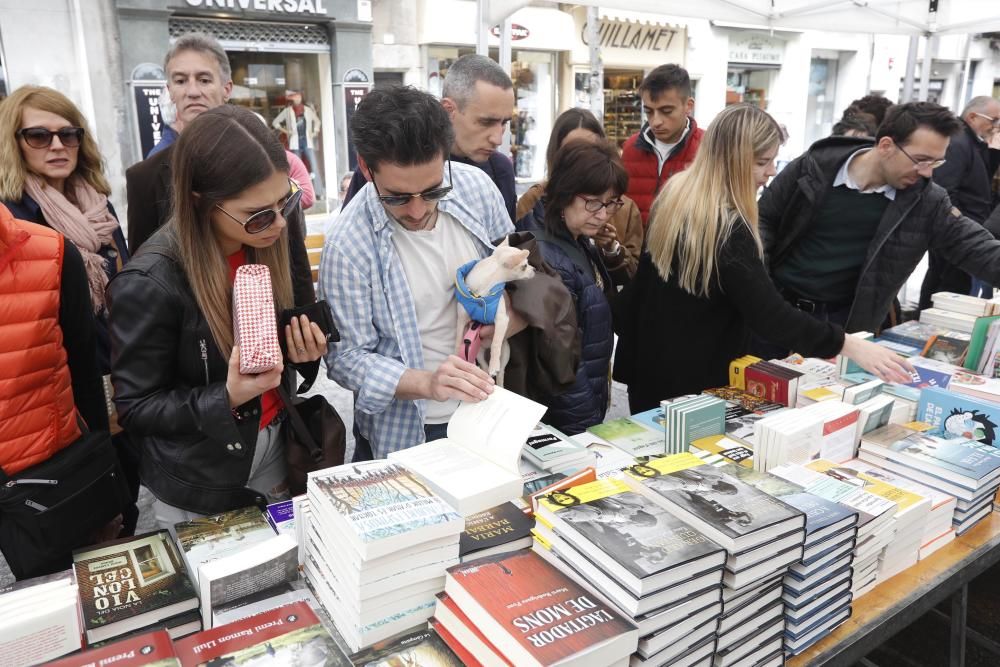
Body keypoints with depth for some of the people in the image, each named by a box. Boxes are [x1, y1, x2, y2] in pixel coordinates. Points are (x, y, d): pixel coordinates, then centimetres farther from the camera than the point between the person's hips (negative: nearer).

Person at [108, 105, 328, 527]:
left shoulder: (265, 245, -7)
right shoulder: (149, 283, -27)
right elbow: (135, 408, -17)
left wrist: (304, 351, -14)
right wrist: (226, 398, -32)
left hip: (275, 447, 5)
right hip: (199, 484, -5)